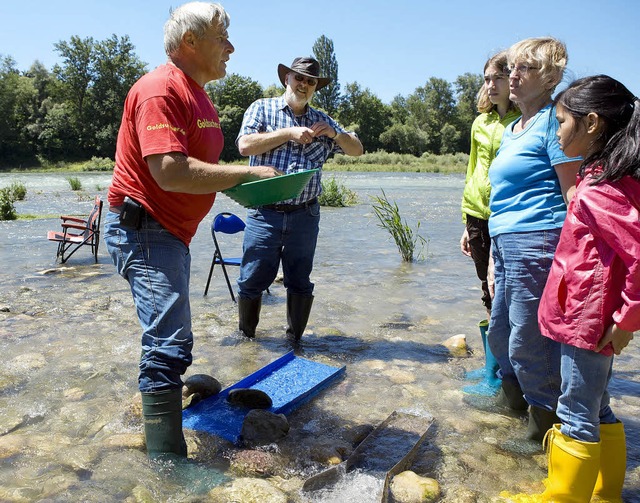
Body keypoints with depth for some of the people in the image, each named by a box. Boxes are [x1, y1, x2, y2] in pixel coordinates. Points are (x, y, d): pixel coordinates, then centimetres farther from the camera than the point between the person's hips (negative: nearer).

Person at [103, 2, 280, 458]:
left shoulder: (200, 97, 16)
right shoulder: (162, 89, -17)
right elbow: (171, 173, -29)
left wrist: (238, 184, 9)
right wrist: (247, 173, -22)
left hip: (172, 232, 11)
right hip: (144, 228, -11)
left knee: (170, 340, 25)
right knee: (171, 344, -15)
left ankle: (163, 391, 46)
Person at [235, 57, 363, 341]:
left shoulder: (322, 121, 16)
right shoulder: (262, 109, 7)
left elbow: (356, 150, 16)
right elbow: (245, 145, -10)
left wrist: (334, 133, -3)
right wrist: (289, 133, -11)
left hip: (305, 215, 3)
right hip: (265, 213, -2)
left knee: (300, 283, 9)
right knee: (252, 280, 3)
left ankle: (294, 339, 24)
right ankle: (246, 337, 23)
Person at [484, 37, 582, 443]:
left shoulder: (553, 121, -8)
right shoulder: (512, 129, 19)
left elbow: (574, 193, -14)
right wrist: (481, 233, 25)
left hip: (536, 242, -9)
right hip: (506, 242, 9)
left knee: (528, 340, -1)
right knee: (500, 332, 19)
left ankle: (547, 420, 19)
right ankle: (514, 397, 42)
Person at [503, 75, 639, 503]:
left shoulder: (601, 188, -21)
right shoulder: (605, 178, 8)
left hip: (588, 321, -10)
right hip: (592, 319, 10)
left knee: (577, 416, 4)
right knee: (597, 410, 22)